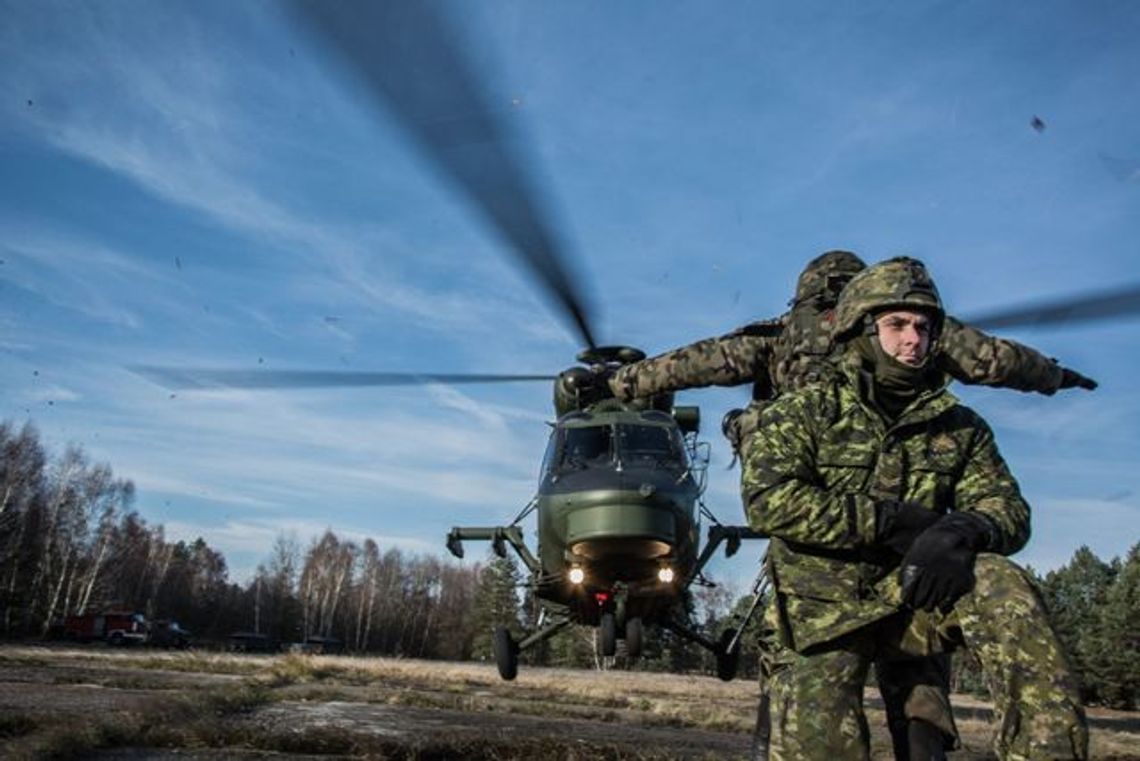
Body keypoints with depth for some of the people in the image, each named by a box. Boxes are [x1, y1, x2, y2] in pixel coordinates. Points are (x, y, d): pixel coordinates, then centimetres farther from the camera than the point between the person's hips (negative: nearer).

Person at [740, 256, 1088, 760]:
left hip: (911, 600, 2)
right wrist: (890, 520, -24)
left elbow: (1007, 509, 0)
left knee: (999, 585, -26)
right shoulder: (802, 413, -4)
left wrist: (960, 530, -26)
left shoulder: (958, 427, 7)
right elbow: (768, 499, -19)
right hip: (823, 614, -2)